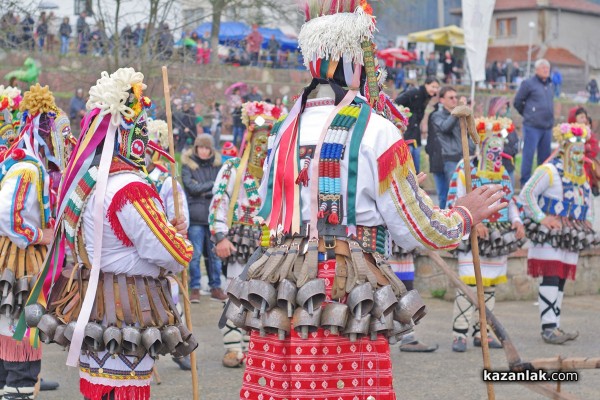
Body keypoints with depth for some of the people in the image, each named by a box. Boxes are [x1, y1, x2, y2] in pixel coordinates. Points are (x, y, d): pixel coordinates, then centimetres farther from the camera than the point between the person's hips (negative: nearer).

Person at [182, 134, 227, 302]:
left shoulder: (217, 165, 11)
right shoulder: (187, 165, 2)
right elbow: (192, 187, -10)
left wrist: (204, 191, -10)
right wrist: (212, 184, -5)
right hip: (195, 217, -3)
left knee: (215, 254, 7)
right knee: (195, 254, -3)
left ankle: (216, 287, 14)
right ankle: (195, 289, 3)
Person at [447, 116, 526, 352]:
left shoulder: (503, 172, 15)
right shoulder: (465, 170, -5)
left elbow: (511, 200, 20)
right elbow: (455, 203, -10)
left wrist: (516, 221, 2)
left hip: (499, 239, 7)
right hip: (474, 239, -7)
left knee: (490, 287, 9)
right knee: (468, 285, -11)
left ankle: (482, 332, 17)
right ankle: (459, 334, -7)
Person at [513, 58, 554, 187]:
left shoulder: (549, 85, 15)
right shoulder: (528, 84, -5)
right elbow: (517, 102, 0)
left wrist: (549, 119, 14)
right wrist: (527, 114, 8)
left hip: (547, 127, 6)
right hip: (532, 127, -6)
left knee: (545, 156, 10)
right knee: (528, 154, -5)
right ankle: (525, 182, 2)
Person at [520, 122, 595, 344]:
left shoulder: (581, 176, 18)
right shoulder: (549, 171, -10)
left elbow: (588, 200, 32)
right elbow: (527, 193, -15)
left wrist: (588, 221, 18)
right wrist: (540, 218, -17)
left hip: (571, 238, 8)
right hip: (550, 236, -8)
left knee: (561, 281, 8)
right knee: (550, 280, -12)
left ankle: (555, 326, 11)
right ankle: (548, 327, -12)